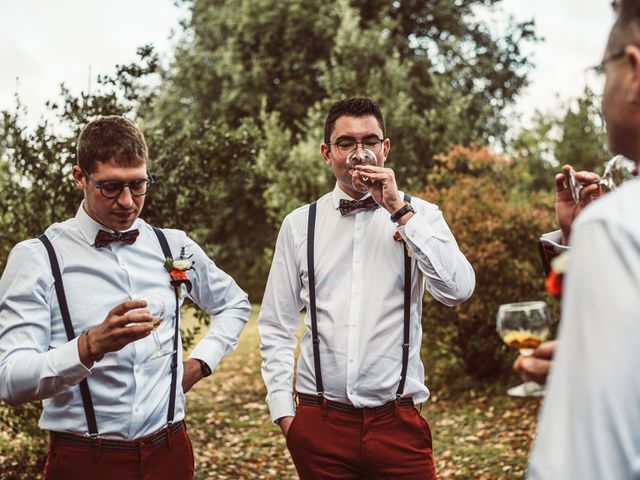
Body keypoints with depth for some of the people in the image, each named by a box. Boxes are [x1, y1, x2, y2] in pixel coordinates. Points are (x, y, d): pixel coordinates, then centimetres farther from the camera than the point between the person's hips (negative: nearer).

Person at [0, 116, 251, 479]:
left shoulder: (175, 247, 6)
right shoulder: (37, 258, -8)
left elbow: (235, 304, 24)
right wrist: (92, 346, -33)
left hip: (169, 450, 4)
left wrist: (201, 361, 8)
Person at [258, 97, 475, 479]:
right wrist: (283, 410, 1)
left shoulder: (420, 216, 2)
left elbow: (458, 291, -14)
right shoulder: (299, 225, 5)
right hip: (320, 422, 1)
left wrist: (400, 210, -15)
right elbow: (276, 327, 7)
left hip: (397, 421, -1)